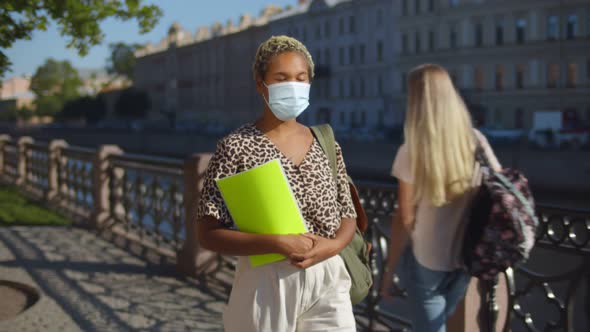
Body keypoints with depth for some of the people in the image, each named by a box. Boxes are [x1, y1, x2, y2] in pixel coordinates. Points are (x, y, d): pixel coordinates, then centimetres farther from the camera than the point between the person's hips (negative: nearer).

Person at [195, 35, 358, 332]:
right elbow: (208, 234, -10)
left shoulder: (325, 144, 5)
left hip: (328, 281, 3)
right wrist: (279, 244, -20)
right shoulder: (236, 147, -7)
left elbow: (348, 216, 11)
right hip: (267, 284, -3)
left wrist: (332, 245, -11)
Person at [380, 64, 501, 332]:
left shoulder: (412, 152, -18)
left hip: (426, 260, -3)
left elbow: (404, 219, -16)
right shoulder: (477, 142, -7)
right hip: (467, 257, 4)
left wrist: (389, 269, -5)